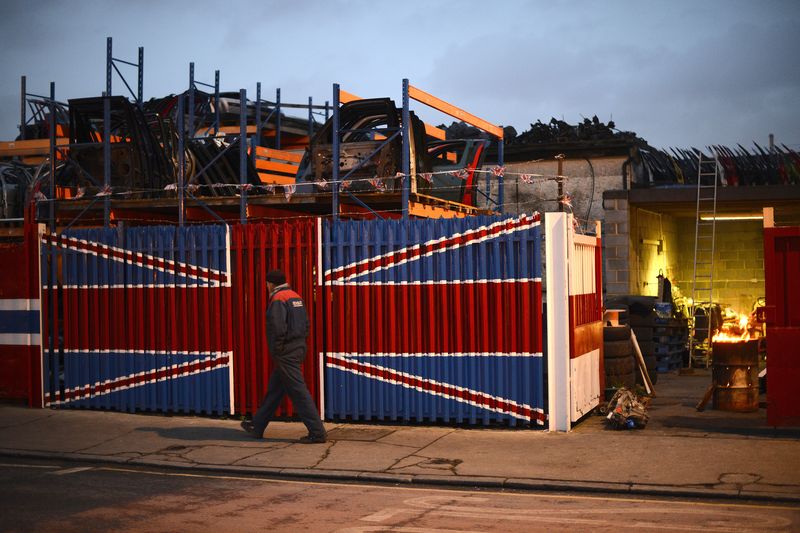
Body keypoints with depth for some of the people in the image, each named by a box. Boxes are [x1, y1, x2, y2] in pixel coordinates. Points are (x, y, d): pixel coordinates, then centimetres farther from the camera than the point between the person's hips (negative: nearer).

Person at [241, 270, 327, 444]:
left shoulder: (278, 300, -14)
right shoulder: (296, 297, 13)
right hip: (298, 348, 10)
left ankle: (317, 432, -7)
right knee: (274, 389, 17)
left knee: (298, 391, -7)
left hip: (286, 353, -10)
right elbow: (305, 324, 16)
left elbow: (277, 329, -22)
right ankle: (257, 427, 28)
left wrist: (275, 352, -12)